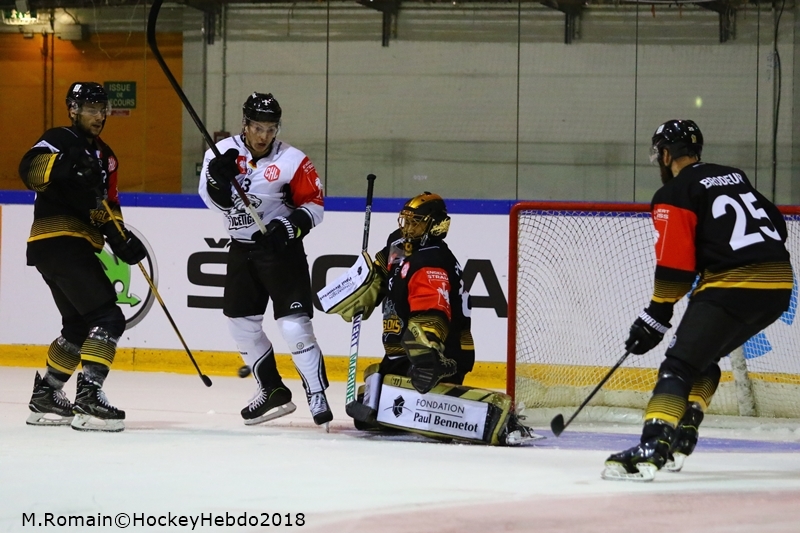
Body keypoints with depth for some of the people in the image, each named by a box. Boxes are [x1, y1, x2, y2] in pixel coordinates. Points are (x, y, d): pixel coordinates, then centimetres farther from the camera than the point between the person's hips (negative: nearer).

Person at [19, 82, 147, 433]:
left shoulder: (104, 156, 20)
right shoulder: (59, 141, -7)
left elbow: (108, 207, 21)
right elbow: (31, 170, -26)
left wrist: (121, 239, 4)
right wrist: (65, 164, -44)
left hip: (75, 248, 10)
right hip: (58, 242, -10)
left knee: (79, 325, 20)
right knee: (107, 318, -16)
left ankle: (45, 397, 28)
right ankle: (88, 399, -23)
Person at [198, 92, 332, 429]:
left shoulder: (292, 161, -11)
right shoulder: (223, 152, -2)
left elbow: (314, 205, -6)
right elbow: (215, 200, -7)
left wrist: (292, 224, -23)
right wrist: (219, 177, -27)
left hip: (281, 248, -5)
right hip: (242, 250, 6)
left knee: (293, 323, -14)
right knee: (241, 322, 10)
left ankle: (317, 398, -12)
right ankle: (273, 392, 23)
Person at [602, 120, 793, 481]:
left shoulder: (675, 194, -1)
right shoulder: (736, 178, 23)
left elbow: (675, 264, -8)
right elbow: (776, 225, 26)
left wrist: (655, 319, -3)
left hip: (734, 286, -8)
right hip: (779, 285, 8)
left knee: (680, 365, -11)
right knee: (702, 356, 25)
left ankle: (652, 448, -29)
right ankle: (681, 439, 19)